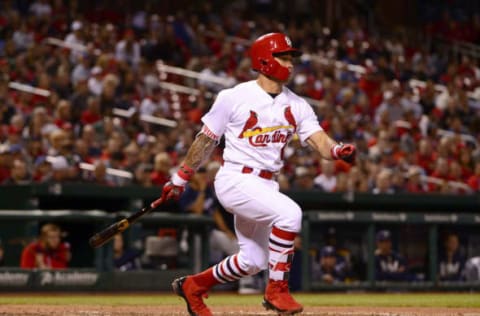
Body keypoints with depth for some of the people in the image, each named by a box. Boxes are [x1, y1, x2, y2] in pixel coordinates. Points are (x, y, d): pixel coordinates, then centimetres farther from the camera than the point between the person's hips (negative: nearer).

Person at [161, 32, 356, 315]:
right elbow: (206, 140, 0)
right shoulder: (234, 98, -8)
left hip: (267, 185, 7)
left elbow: (320, 141, -8)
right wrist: (180, 180, 4)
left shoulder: (297, 105, 5)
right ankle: (277, 289, -17)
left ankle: (193, 286, 33)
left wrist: (338, 151, -31)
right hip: (235, 180, -7)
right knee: (289, 213, -29)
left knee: (254, 261, 11)